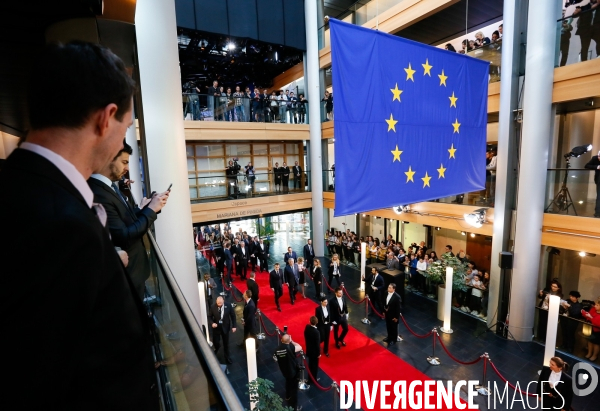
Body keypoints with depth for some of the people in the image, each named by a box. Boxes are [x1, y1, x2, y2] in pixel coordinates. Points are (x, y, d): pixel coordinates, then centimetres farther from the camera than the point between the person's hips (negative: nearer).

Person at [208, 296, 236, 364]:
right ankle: (217, 348, 47)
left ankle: (227, 357, 35)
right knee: (215, 342, 8)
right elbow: (209, 316, -5)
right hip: (216, 327, 0)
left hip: (225, 327, 0)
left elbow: (233, 316, -6)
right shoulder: (213, 307, -17)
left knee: (226, 343, 14)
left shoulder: (228, 306, -18)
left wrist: (234, 326, -6)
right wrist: (212, 323, -23)